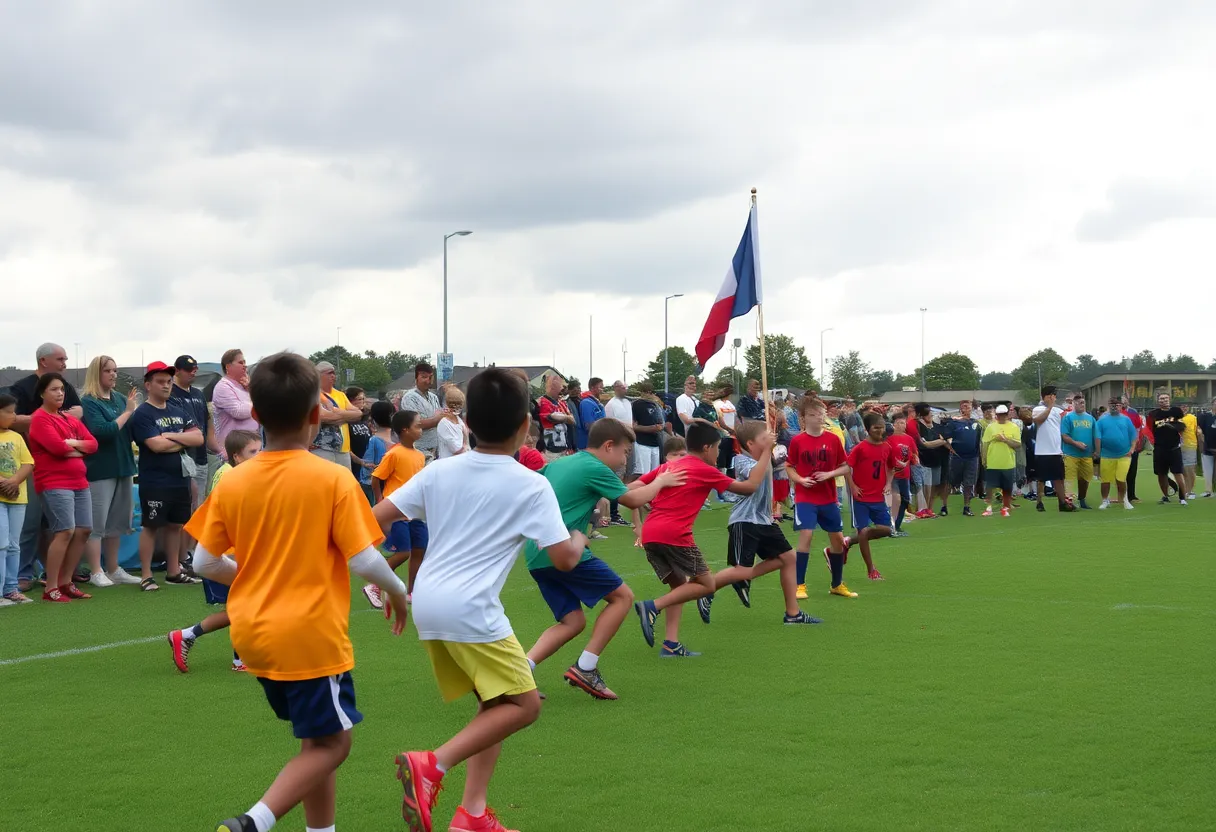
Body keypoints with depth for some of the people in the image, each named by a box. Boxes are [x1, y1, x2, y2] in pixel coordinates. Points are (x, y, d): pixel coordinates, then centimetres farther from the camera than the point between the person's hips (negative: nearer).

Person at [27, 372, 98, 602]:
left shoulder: (70, 419, 17)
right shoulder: (39, 419, -6)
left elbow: (93, 444, 9)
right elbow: (57, 447, -18)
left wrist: (72, 444, -8)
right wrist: (78, 448, 0)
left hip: (79, 482, 8)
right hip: (54, 483, -8)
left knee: (83, 531, 5)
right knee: (65, 531, -16)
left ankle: (66, 582, 15)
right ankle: (51, 589, -11)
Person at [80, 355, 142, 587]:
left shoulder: (120, 399, 9)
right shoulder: (89, 402, -9)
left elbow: (132, 431, 14)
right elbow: (102, 431, -20)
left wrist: (135, 410, -4)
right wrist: (127, 412, -14)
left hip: (123, 467, 7)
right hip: (100, 470, -7)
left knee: (117, 522, 12)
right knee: (96, 524, -3)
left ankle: (113, 569, 20)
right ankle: (96, 572, 1)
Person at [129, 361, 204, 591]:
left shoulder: (178, 412, 12)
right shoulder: (143, 414, -7)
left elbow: (198, 438, 2)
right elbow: (157, 445, -19)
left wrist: (172, 436, -11)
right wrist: (183, 440, -4)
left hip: (180, 478, 6)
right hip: (155, 482, -6)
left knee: (175, 524, 12)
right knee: (151, 526, -1)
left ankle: (174, 571, 21)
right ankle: (146, 576, 3)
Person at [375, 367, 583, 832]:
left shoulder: (441, 471, 9)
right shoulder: (531, 486, -5)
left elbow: (376, 518, 8)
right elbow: (564, 559, -7)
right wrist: (579, 541, 16)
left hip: (428, 603, 7)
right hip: (469, 608, -7)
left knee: (496, 705, 18)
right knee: (524, 705, 0)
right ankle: (433, 765, -16)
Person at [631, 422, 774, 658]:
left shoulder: (667, 467, 21)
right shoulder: (705, 471, 3)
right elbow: (749, 487, 7)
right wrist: (766, 452, 14)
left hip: (649, 534, 7)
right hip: (674, 535, -7)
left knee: (679, 585, 20)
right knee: (706, 584, 6)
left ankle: (671, 644, 6)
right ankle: (652, 607, -12)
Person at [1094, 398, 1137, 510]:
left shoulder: (1126, 420, 8)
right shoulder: (1102, 420, 5)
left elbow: (1133, 436, 8)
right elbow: (1097, 438, 2)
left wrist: (1132, 449, -4)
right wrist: (1098, 453, -2)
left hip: (1124, 455, 0)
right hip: (1107, 456, 0)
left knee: (1121, 480, -5)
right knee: (1105, 480, 4)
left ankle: (1124, 500, 12)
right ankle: (1105, 501, 19)